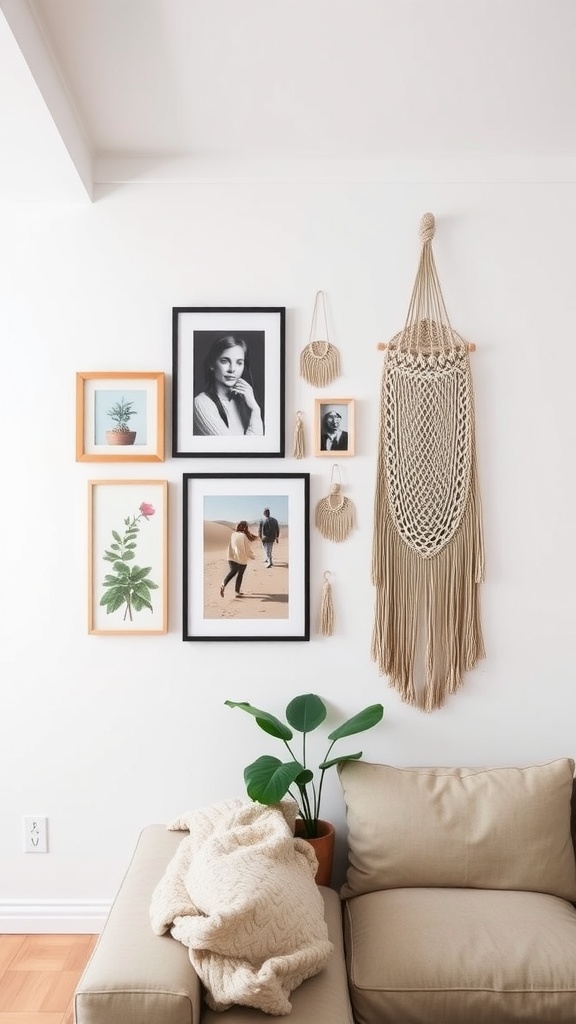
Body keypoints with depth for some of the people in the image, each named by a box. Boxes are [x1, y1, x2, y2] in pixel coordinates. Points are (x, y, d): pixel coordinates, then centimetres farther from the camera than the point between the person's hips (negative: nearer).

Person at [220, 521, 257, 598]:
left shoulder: (233, 535, 0)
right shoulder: (244, 536, -14)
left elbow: (230, 546, 8)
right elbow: (247, 548, -7)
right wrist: (252, 555, 8)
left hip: (232, 558, 4)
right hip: (242, 558, -4)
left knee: (232, 572, 12)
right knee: (240, 574, 10)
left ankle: (223, 584, -12)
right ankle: (237, 592, 16)